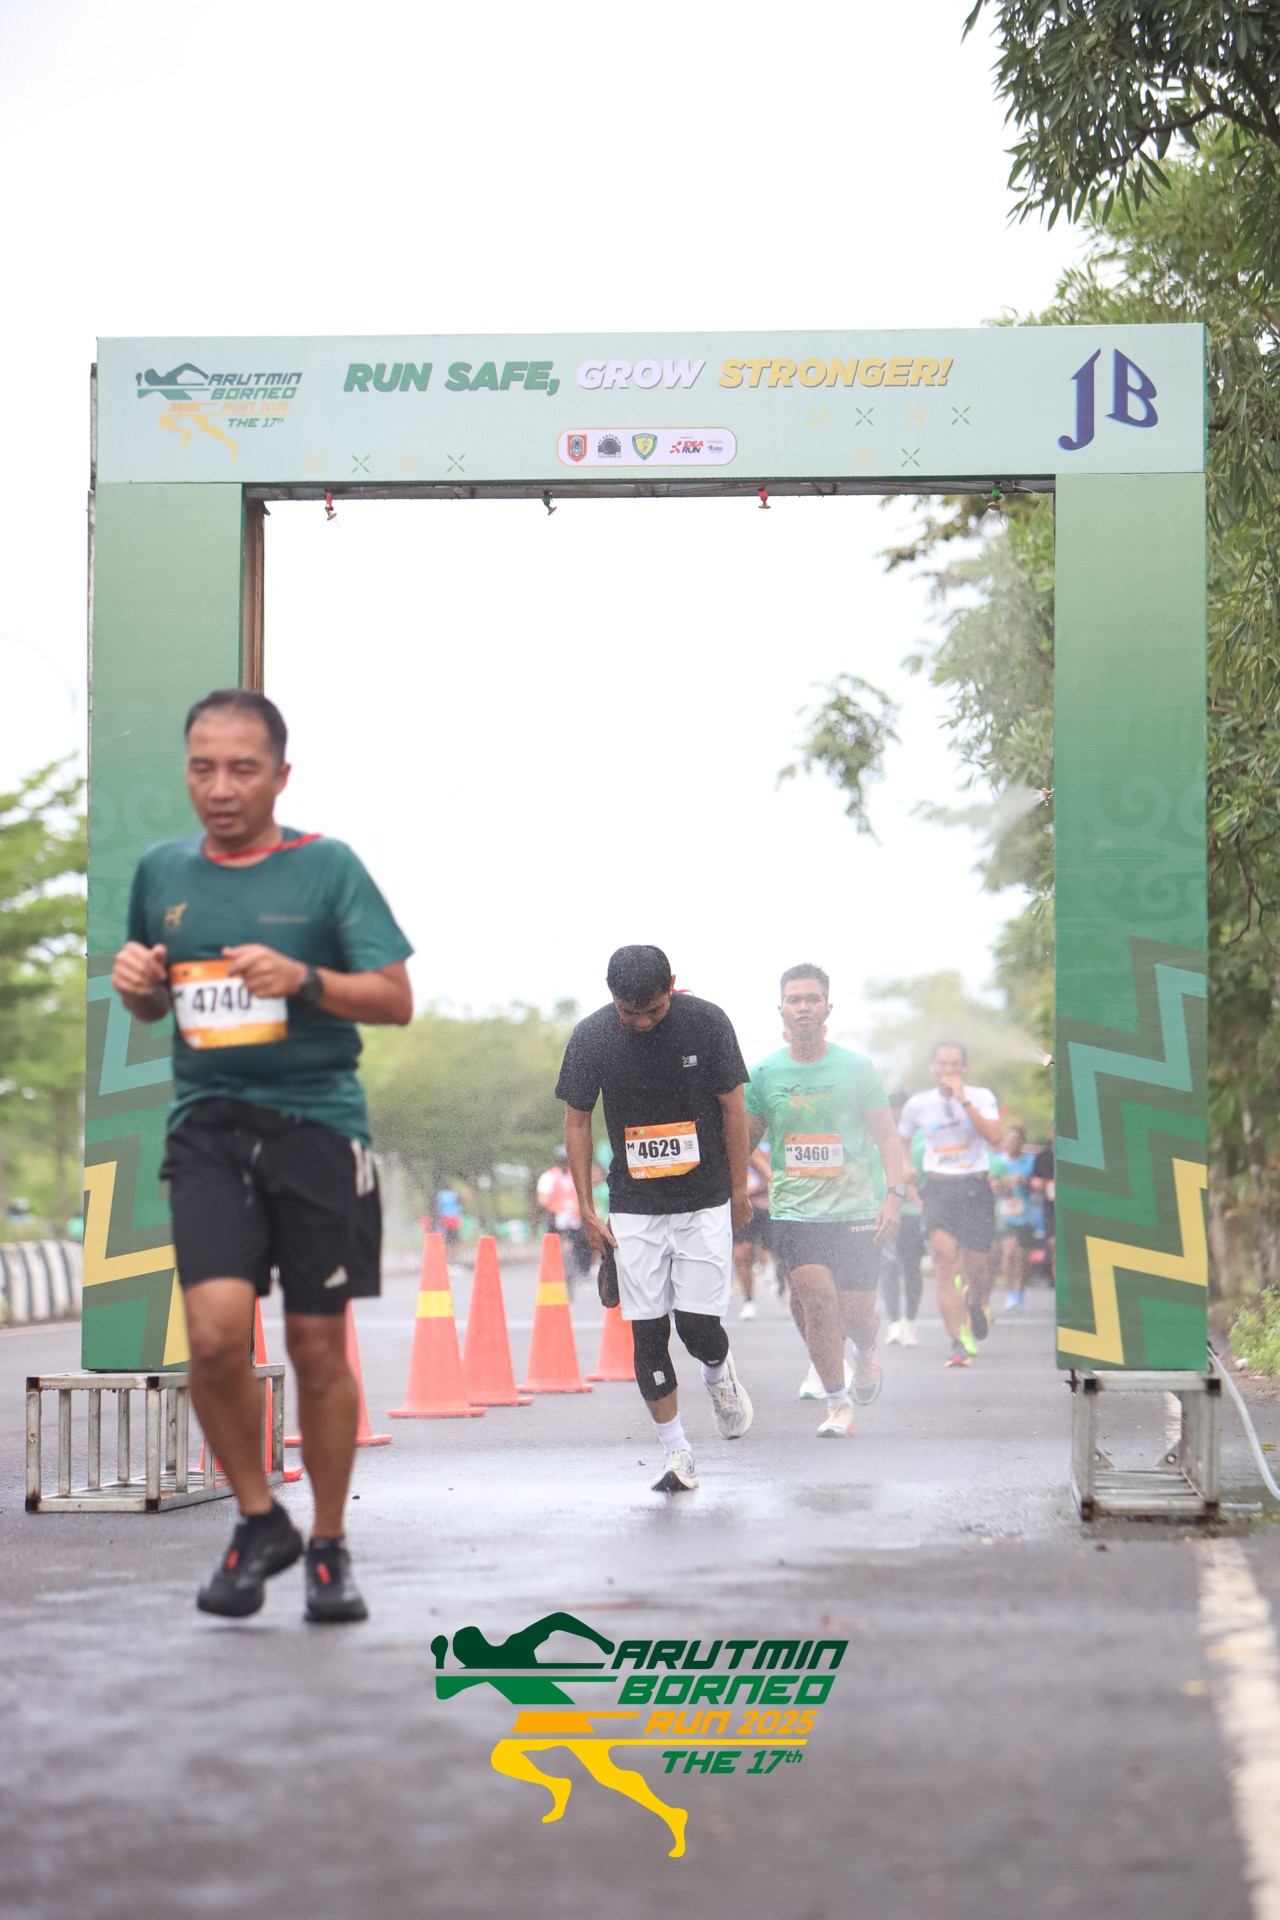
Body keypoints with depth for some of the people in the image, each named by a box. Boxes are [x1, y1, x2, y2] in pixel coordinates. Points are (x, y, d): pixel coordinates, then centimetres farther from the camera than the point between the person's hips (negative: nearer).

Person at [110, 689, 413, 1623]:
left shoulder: (328, 866, 0)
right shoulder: (162, 871, 10)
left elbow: (396, 999, -2)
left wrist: (303, 980, -19)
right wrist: (136, 982, 0)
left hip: (318, 1120, -2)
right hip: (208, 1124, 2)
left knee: (319, 1347, 3)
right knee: (216, 1331, -16)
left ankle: (329, 1545, 21)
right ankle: (259, 1520, 7)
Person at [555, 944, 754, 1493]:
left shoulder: (706, 1022, -9)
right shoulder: (591, 1037, -7)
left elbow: (732, 1108, 1)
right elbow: (577, 1122, 4)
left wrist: (739, 1191, 5)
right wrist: (587, 1210, 2)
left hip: (705, 1201, -1)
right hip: (635, 1207, 1)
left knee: (698, 1323, -9)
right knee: (647, 1332, -2)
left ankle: (720, 1375, 26)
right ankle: (676, 1452, 8)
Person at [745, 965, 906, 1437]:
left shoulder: (855, 1068, 0)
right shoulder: (765, 1074, 3)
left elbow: (887, 1136, 3)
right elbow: (743, 1140, 14)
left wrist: (894, 1194, -8)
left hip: (856, 1208, 0)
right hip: (794, 1208, 0)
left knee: (856, 1312, -2)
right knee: (817, 1296, -18)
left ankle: (865, 1355, 36)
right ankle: (837, 1403, -5)